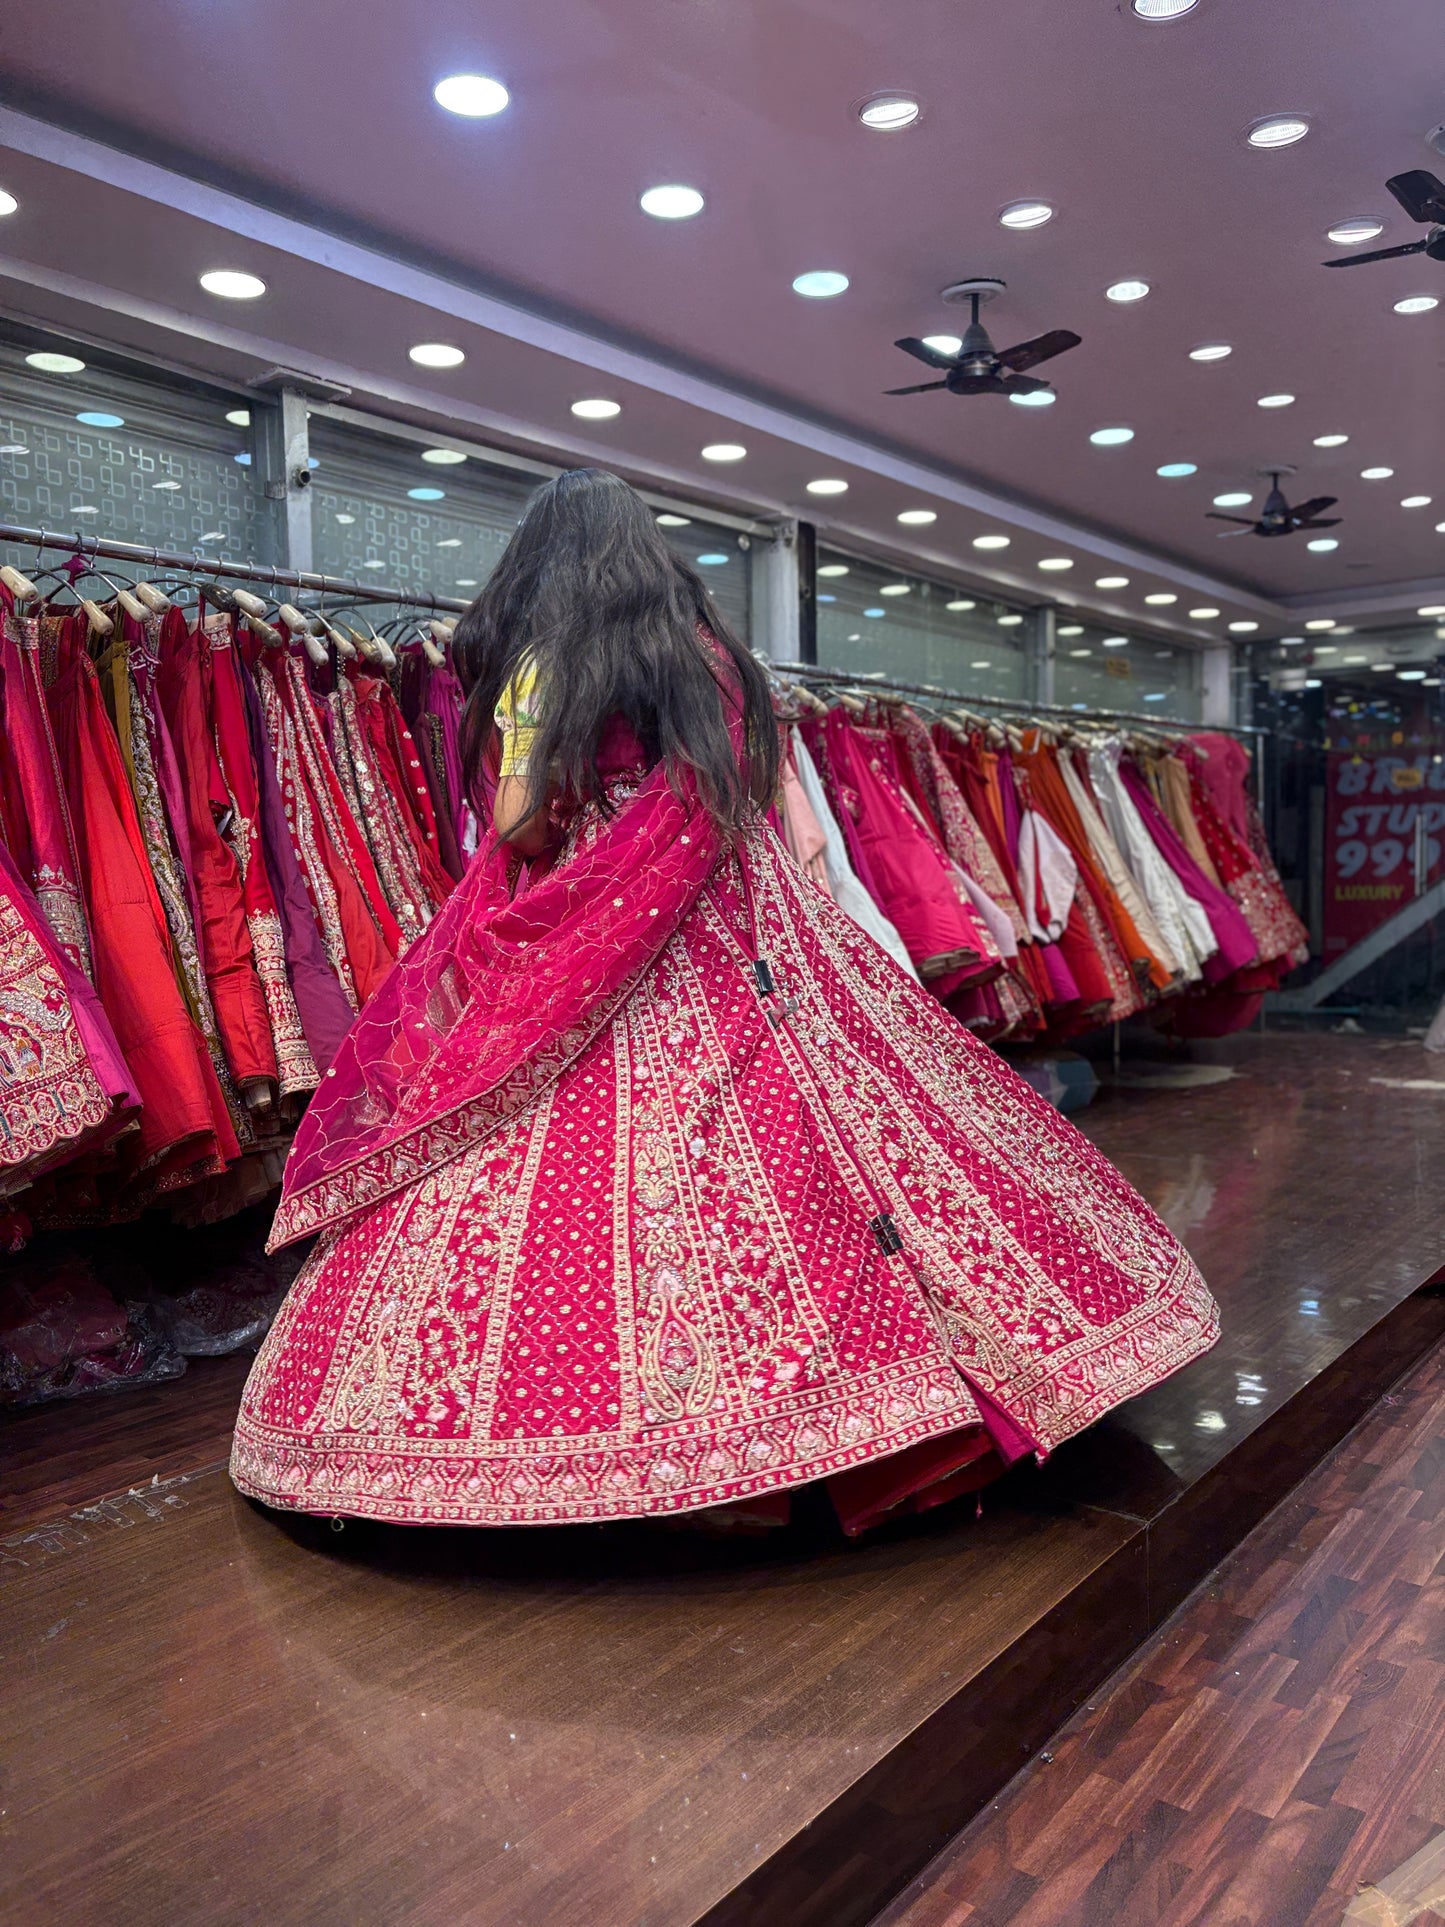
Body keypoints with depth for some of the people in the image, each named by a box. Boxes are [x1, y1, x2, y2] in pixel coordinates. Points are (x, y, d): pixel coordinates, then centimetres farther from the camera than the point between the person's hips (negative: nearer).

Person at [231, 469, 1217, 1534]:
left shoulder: (542, 663, -2)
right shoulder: (717, 655, 12)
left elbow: (516, 828, -10)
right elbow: (781, 812, 10)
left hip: (582, 952, -4)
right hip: (741, 942, 5)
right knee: (830, 1133, 5)